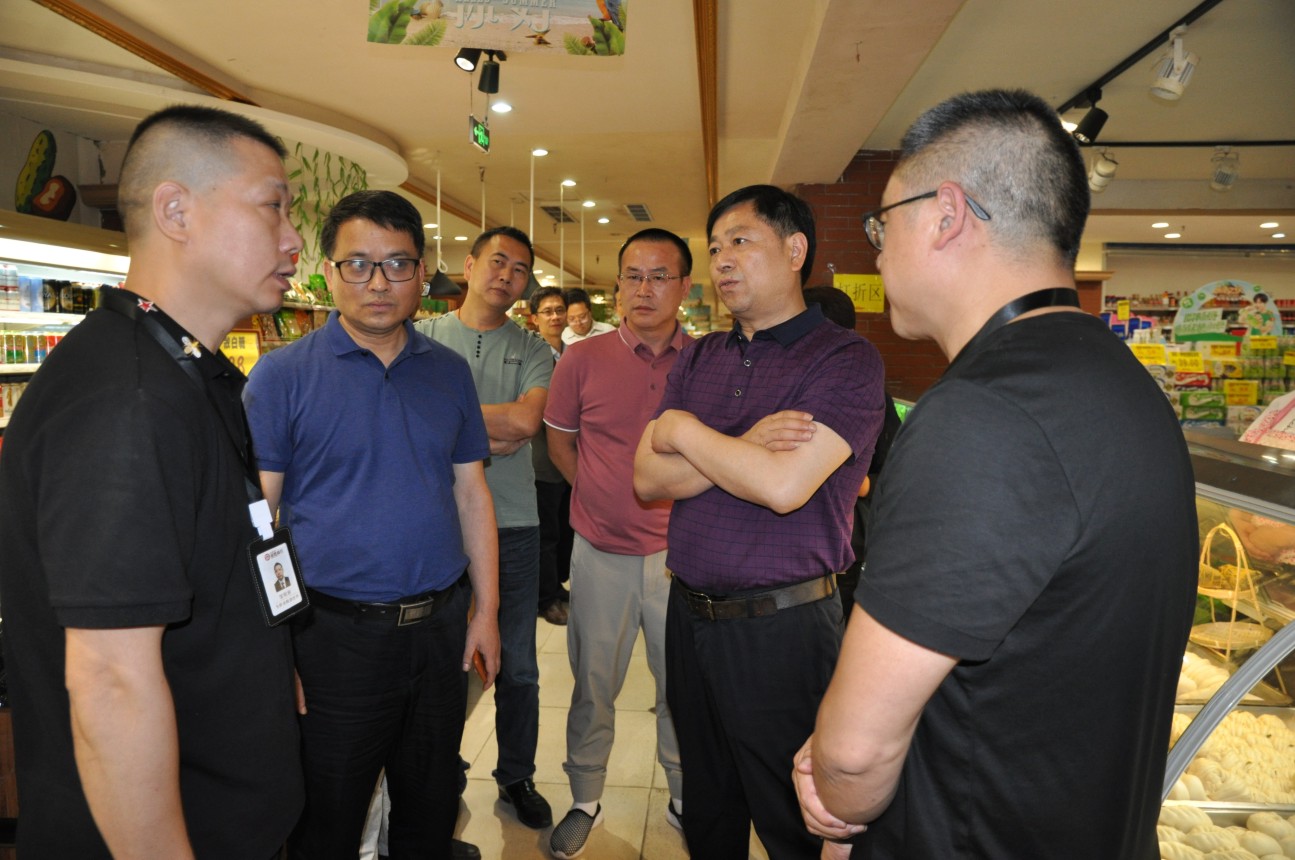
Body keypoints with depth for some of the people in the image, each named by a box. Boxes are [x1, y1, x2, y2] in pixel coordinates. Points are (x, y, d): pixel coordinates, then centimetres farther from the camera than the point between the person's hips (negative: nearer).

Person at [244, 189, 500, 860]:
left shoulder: (449, 372, 5)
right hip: (336, 633, -3)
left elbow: (470, 492, 7)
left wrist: (486, 608, 5)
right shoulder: (283, 374, -7)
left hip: (441, 625, 4)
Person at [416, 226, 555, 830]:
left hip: (512, 524, 1)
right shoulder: (421, 338, 4)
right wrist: (489, 438, -13)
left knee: (516, 665, 11)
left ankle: (517, 777, 30)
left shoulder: (533, 351, 4)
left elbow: (526, 419, -13)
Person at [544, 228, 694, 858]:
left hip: (679, 552, 0)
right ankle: (584, 801, 36)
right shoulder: (582, 360, -5)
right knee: (593, 685, 15)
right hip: (602, 553, 0)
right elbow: (559, 441, 9)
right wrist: (601, 498, 5)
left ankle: (686, 797, 37)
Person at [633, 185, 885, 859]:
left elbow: (783, 486, -25)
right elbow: (648, 478, -1)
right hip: (690, 615, 6)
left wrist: (685, 430, -10)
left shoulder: (844, 359, -12)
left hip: (782, 626, -6)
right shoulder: (698, 359, 7)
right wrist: (744, 444, -16)